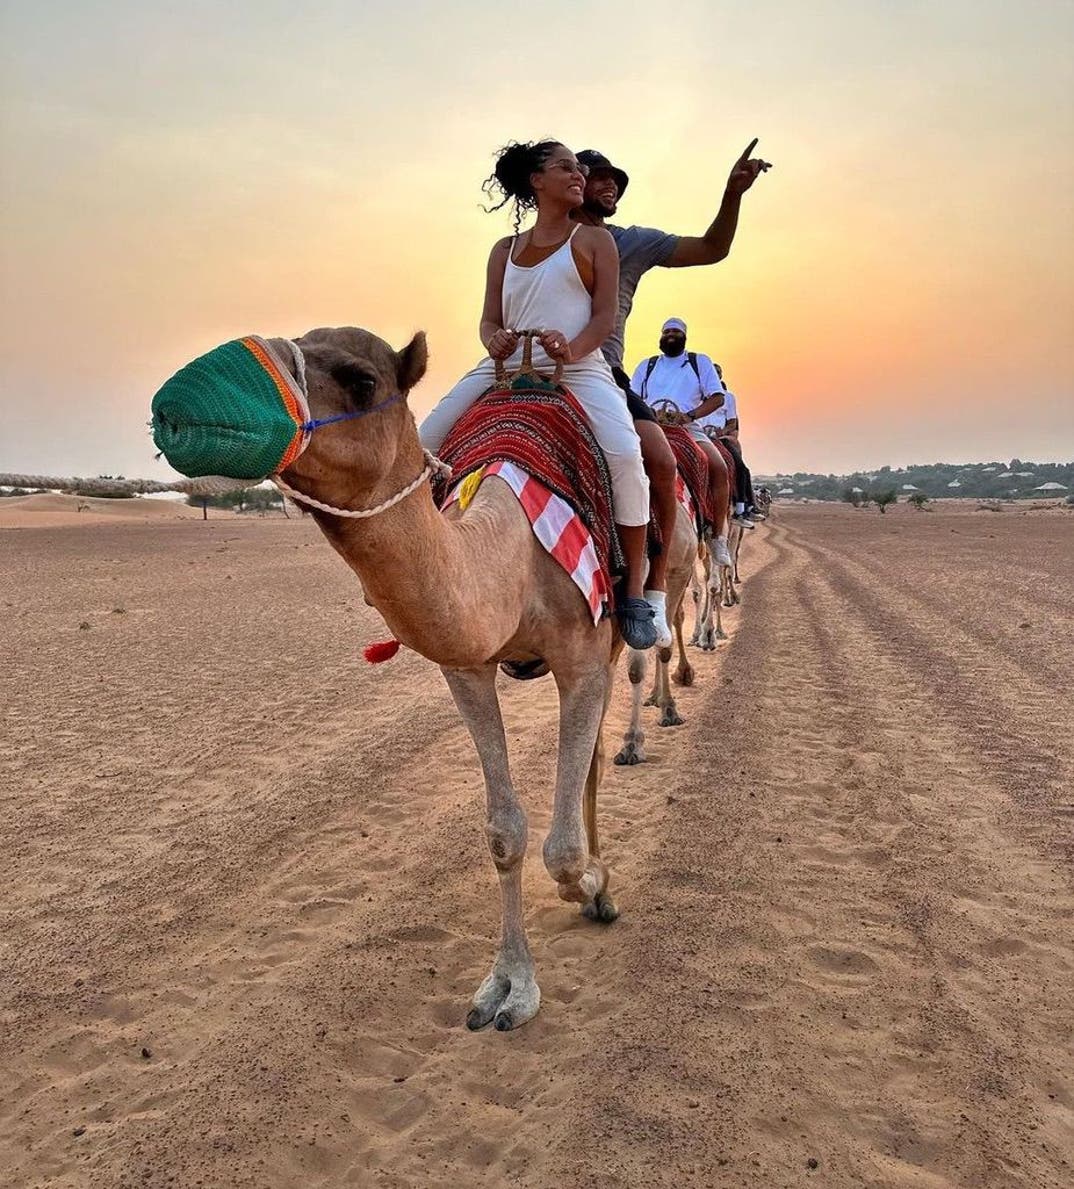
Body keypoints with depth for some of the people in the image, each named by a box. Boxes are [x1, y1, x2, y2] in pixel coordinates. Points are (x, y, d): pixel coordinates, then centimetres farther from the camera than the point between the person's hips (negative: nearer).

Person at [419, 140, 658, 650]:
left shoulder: (594, 239, 14)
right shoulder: (504, 250, 22)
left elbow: (605, 315, 3)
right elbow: (489, 319, 15)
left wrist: (572, 348, -18)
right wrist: (494, 340, -10)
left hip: (577, 366, -4)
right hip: (504, 366, 4)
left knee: (624, 453, -32)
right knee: (425, 444, -13)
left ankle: (635, 589, -22)